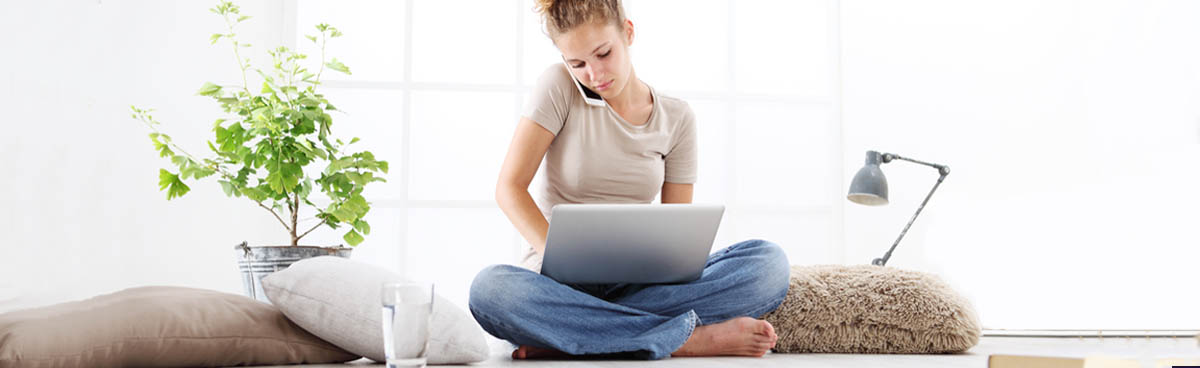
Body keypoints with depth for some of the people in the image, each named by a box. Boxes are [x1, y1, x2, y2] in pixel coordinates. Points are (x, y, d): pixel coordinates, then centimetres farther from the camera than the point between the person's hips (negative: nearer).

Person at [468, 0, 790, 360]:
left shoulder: (676, 117, 7)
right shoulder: (558, 87, -1)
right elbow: (510, 187, -6)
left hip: (638, 283, 3)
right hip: (562, 283, -2)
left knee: (770, 262, -23)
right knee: (489, 289, -38)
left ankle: (564, 337, -30)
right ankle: (690, 339, -32)